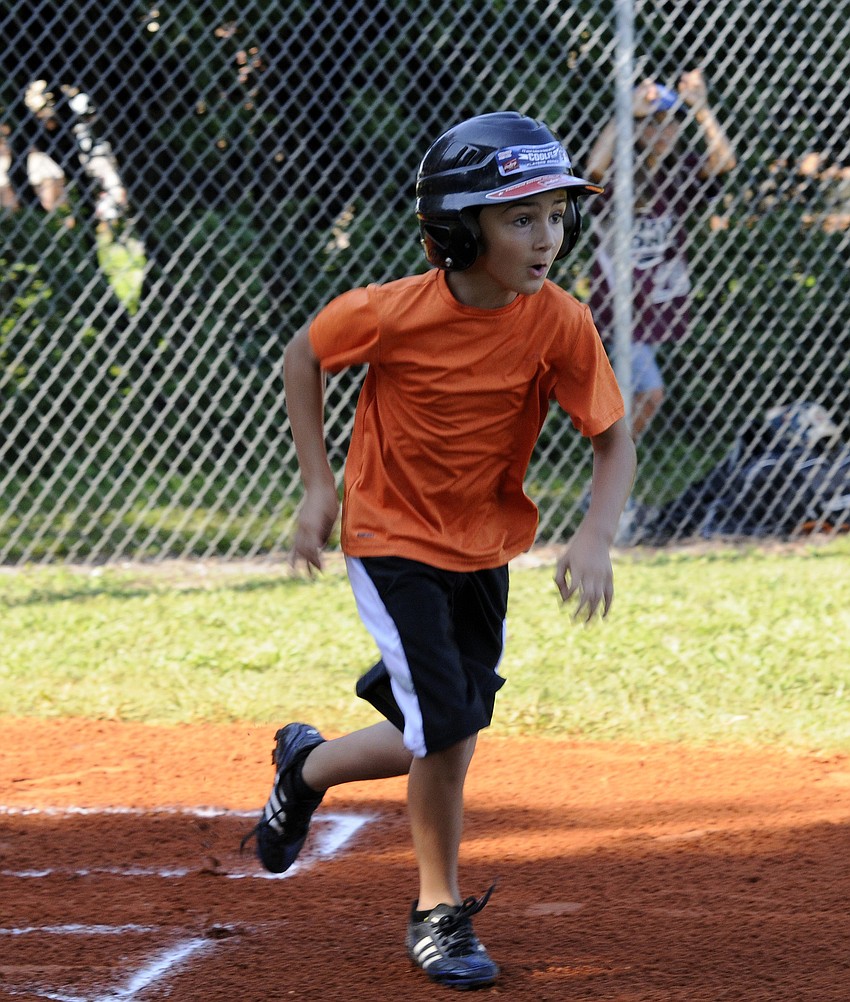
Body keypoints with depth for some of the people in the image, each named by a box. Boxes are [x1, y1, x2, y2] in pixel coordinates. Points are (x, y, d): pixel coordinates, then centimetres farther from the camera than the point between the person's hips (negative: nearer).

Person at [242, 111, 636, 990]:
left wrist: (595, 538, -26)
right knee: (447, 731, -11)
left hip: (484, 548, 4)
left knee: (446, 736, 11)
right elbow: (303, 355, -4)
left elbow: (614, 441, -9)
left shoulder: (560, 325, -17)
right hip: (392, 539, -4)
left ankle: (308, 764, 38)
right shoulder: (394, 312, -23)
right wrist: (317, 485, -6)